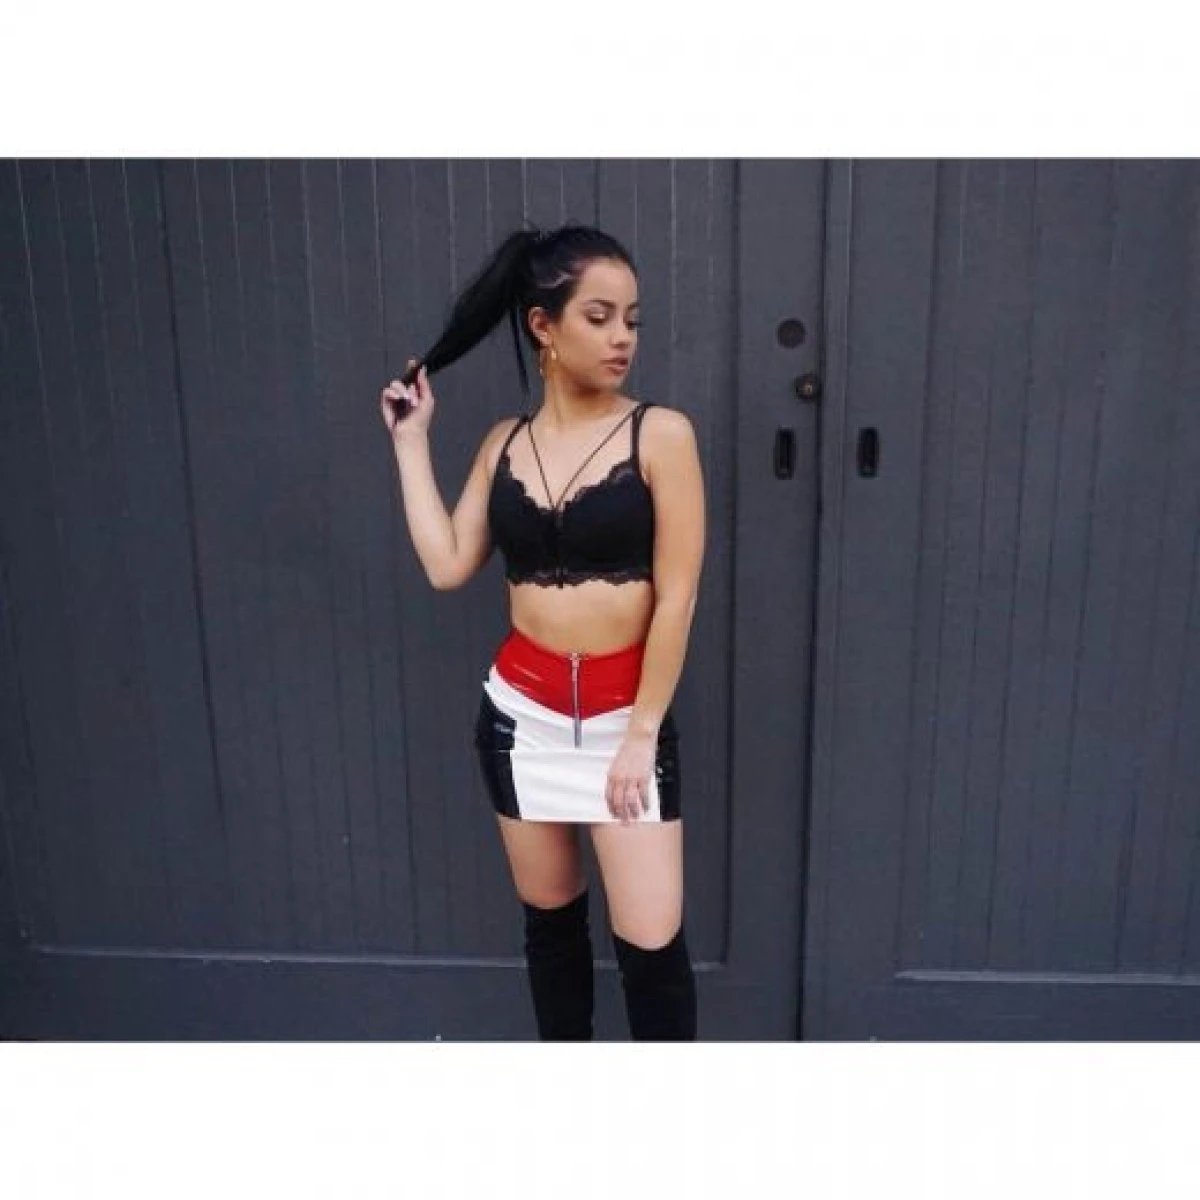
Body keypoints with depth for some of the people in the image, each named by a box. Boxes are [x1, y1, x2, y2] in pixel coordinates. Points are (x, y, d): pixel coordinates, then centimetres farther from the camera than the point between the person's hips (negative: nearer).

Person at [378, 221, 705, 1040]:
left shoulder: (661, 433, -8)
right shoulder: (504, 444, 5)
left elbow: (676, 596, -10)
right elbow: (448, 565, -3)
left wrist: (641, 734, -12)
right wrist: (411, 442, 3)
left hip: (626, 715, -3)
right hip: (523, 713, 4)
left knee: (651, 939, -3)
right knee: (550, 916, 17)